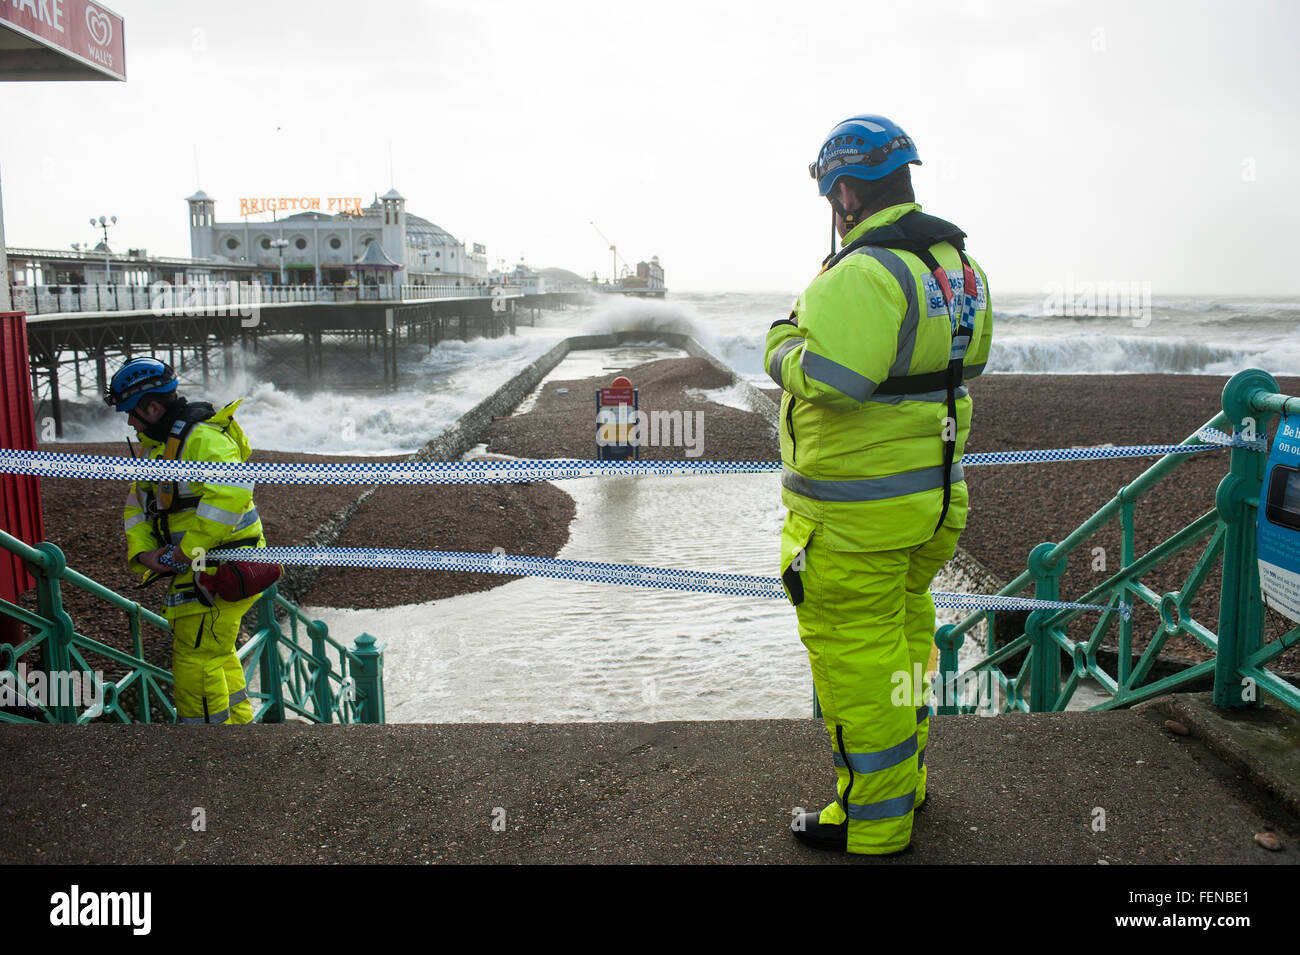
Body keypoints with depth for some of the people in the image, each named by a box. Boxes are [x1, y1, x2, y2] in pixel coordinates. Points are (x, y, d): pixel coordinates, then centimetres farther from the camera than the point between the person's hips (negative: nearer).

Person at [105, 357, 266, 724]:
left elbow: (231, 492, -34)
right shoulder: (157, 444, 15)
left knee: (196, 657, -6)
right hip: (195, 567, 11)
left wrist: (187, 550, -28)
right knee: (216, 651, 23)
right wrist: (143, 551, -1)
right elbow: (137, 504, 18)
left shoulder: (204, 438, -19)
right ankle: (238, 720, 37)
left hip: (221, 567, -11)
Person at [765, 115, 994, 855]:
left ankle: (875, 821, 16)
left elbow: (825, 382, -29)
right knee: (904, 633, 22)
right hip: (933, 490, 10)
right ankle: (905, 778, 40)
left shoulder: (863, 274, -21)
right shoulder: (957, 264, 9)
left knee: (856, 655, 3)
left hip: (855, 511, -10)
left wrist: (784, 343, -7)